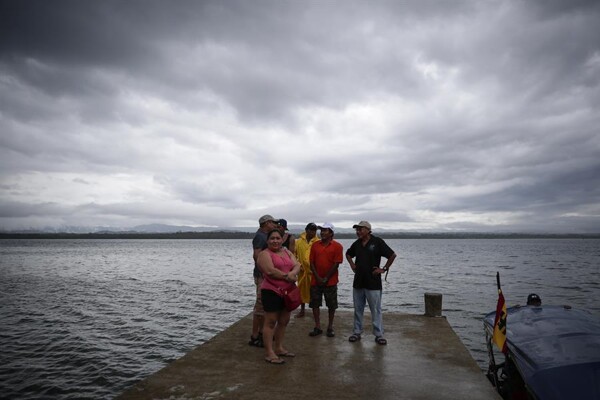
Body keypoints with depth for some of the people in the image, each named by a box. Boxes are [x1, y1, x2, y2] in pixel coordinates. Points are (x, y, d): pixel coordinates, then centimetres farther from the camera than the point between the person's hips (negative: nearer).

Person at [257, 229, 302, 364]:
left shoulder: (287, 252, 14)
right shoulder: (265, 254, -6)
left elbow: (297, 265, 1)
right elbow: (270, 271, -20)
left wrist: (292, 273, -20)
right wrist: (287, 276, -13)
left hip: (288, 291, 7)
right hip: (271, 291, -7)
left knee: (283, 321, 14)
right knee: (271, 322, -2)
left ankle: (279, 348, 28)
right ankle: (269, 353, 5)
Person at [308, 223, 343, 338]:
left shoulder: (337, 246, -5)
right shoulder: (315, 245, 5)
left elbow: (336, 264, -8)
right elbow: (311, 262, 3)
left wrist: (326, 278, -10)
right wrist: (318, 277, -8)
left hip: (330, 281, -3)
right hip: (316, 280, 3)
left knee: (331, 305, 5)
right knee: (315, 304, 6)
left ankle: (330, 327, 20)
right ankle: (317, 327, 18)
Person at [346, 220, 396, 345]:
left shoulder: (377, 242, -10)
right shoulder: (356, 244, 7)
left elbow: (392, 255, -8)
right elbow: (348, 254, 26)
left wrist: (384, 269, -8)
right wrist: (352, 264, 11)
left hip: (373, 282, -5)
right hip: (358, 282, 5)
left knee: (376, 310, 2)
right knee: (358, 309, 12)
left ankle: (379, 334, 12)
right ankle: (357, 332, 23)